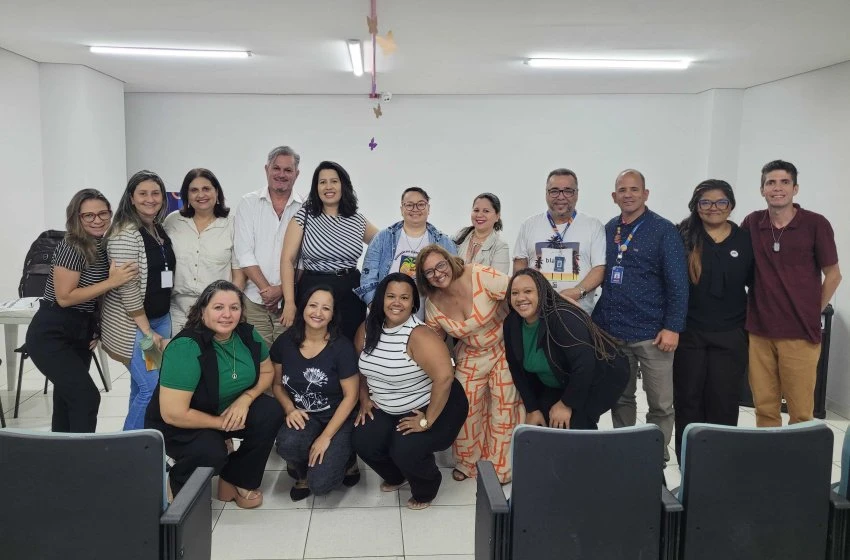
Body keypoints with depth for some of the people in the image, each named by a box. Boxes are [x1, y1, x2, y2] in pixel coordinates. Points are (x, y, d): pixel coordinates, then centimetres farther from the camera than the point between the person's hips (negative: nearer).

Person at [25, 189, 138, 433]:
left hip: (81, 334, 8)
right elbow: (65, 297, -22)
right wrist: (111, 282, -27)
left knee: (69, 398, 14)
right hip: (51, 335, -8)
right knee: (87, 397, -15)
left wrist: (98, 329, 5)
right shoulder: (71, 248, -19)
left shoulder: (104, 246, 5)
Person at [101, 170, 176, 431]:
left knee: (142, 388, 14)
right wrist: (147, 332, -15)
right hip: (134, 324, -8)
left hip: (161, 318, 8)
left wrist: (157, 327, 14)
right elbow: (127, 288, -19)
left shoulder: (161, 229, 10)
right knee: (150, 389, -9)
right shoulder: (125, 234, -15)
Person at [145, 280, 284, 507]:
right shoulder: (185, 348, -31)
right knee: (210, 452, -33)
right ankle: (180, 483, 4)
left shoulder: (247, 334, -11)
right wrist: (221, 423, -21)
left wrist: (246, 398, -16)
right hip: (178, 426, -6)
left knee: (271, 413, -16)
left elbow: (266, 371, 4)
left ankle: (237, 479, 6)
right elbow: (173, 413, -32)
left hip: (230, 410, 6)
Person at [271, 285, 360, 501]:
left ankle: (346, 457, 15)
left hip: (337, 419, -3)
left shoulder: (342, 347, -15)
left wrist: (326, 436, -17)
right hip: (303, 416, 3)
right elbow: (277, 384, 8)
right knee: (287, 444, -32)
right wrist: (290, 409, -13)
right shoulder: (285, 342, -5)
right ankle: (303, 472, 5)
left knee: (320, 484, -19)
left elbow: (351, 396, -12)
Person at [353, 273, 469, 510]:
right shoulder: (367, 329, -6)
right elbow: (361, 365, 12)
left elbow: (444, 377, -35)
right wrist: (364, 398, 4)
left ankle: (425, 490, 12)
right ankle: (396, 476, 23)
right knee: (363, 443, -12)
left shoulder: (419, 335, -28)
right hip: (386, 408, 6)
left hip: (431, 407, -6)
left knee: (405, 451, -24)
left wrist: (427, 421, -29)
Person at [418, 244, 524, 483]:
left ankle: (501, 465, 21)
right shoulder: (433, 303, -11)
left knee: (504, 406, 2)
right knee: (465, 407, 5)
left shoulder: (481, 277, -27)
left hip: (506, 348, -4)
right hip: (471, 356, 4)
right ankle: (468, 462, 28)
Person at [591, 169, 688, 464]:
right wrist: (596, 320, 9)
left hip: (651, 333, -4)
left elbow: (678, 283, -8)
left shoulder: (664, 230, -4)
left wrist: (673, 327, -14)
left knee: (661, 404, 2)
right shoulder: (608, 230, 9)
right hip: (611, 332, 4)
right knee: (620, 399, 14)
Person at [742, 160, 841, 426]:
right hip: (758, 331, 3)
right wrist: (748, 308, 9)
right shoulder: (752, 223, 4)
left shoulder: (816, 224, -4)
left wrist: (812, 313, 3)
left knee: (800, 411, 5)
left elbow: (833, 275, 3)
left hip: (800, 333, -2)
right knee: (764, 407, 10)